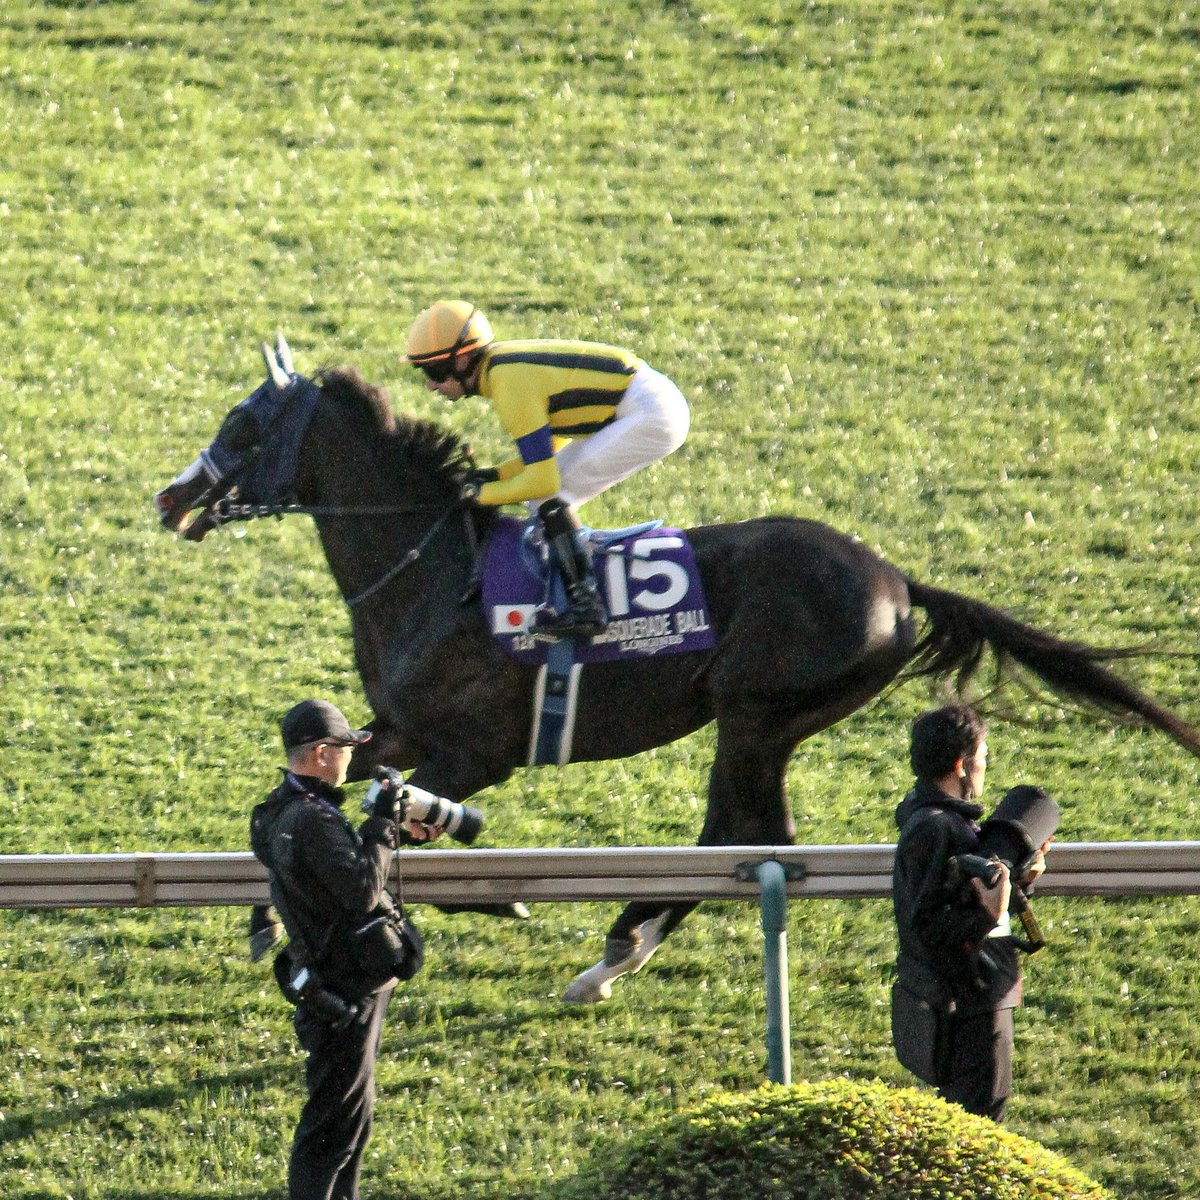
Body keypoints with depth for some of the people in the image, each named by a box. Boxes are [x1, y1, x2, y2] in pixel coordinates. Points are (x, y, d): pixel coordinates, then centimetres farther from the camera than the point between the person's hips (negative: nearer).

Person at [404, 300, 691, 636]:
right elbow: (551, 447, 20)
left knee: (549, 497, -12)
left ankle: (585, 606, -15)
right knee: (546, 495, 11)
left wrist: (484, 493, -5)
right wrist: (495, 475, 8)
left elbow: (542, 480, -20)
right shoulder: (503, 365, 9)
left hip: (652, 414, -10)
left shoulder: (511, 386, -20)